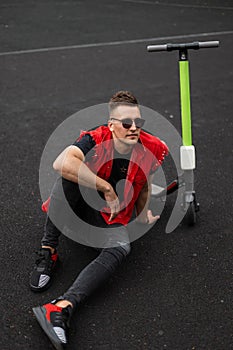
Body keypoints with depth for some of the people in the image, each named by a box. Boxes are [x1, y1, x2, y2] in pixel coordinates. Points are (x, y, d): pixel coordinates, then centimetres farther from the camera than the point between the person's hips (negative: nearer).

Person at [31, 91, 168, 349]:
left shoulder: (152, 149, -10)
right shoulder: (96, 139, -21)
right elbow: (61, 163, -42)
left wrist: (142, 214, 22)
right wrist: (106, 188, -38)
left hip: (114, 218, 1)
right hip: (81, 204, -1)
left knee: (120, 249, -32)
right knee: (71, 174, -32)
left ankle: (62, 308, -50)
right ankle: (47, 252, -27)